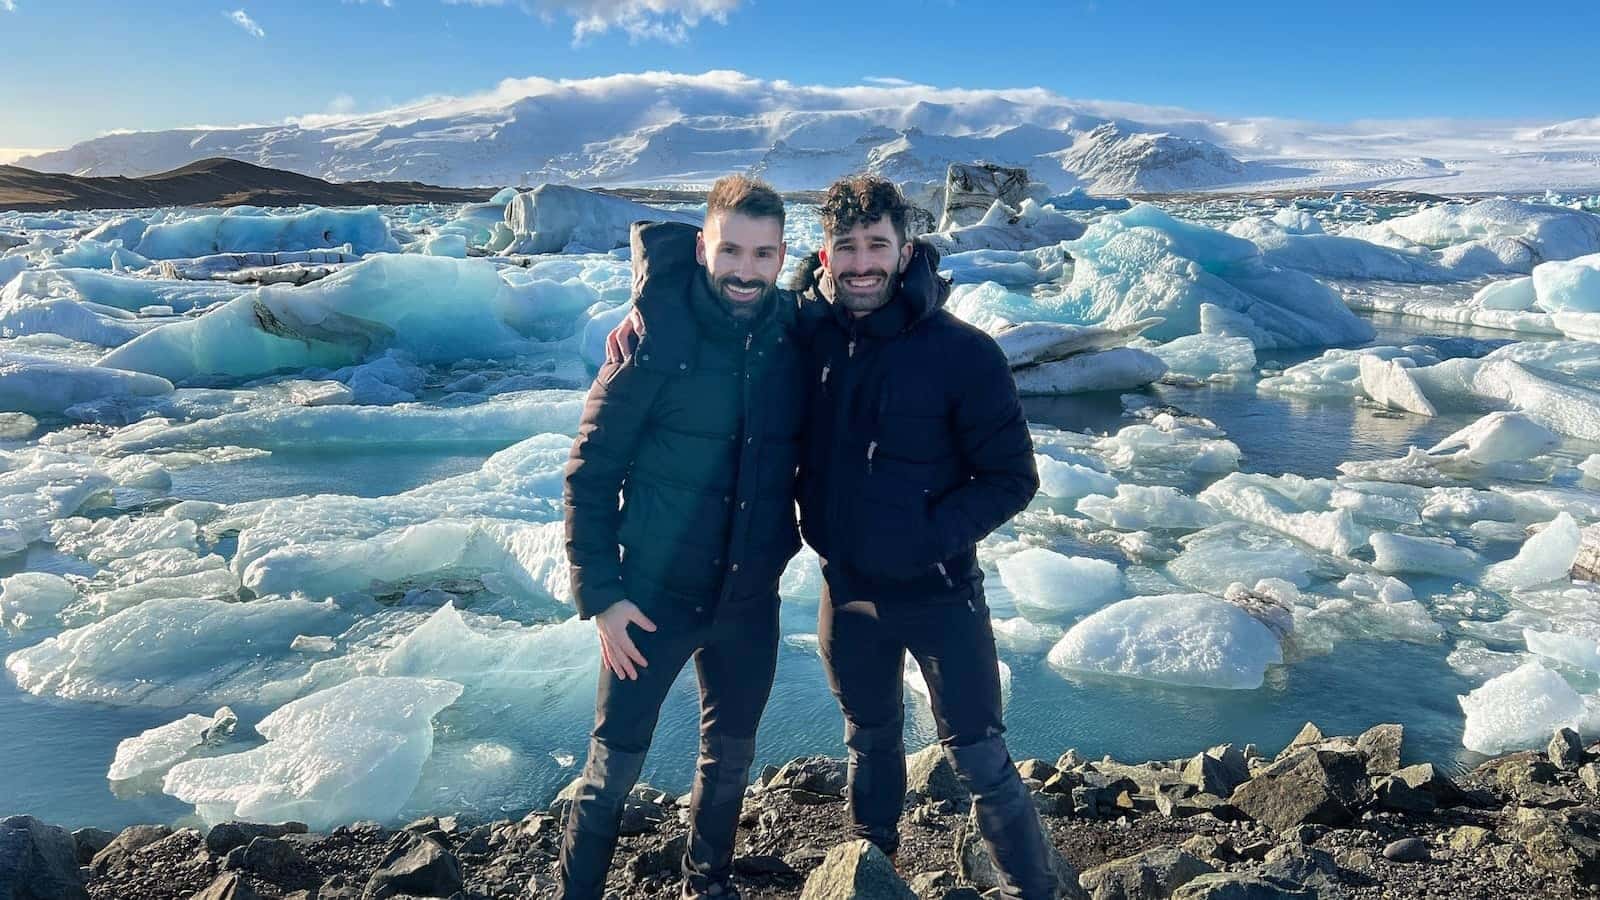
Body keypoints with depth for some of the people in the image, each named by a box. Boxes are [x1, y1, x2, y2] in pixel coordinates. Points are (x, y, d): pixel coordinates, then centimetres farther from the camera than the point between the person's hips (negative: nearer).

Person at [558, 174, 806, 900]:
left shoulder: (796, 341, -5)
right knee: (616, 764, 8)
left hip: (749, 600, 4)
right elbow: (590, 471, -11)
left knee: (730, 757, 19)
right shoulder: (657, 338, -15)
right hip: (653, 597, -4)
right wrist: (600, 593, -13)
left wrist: (784, 547, 4)